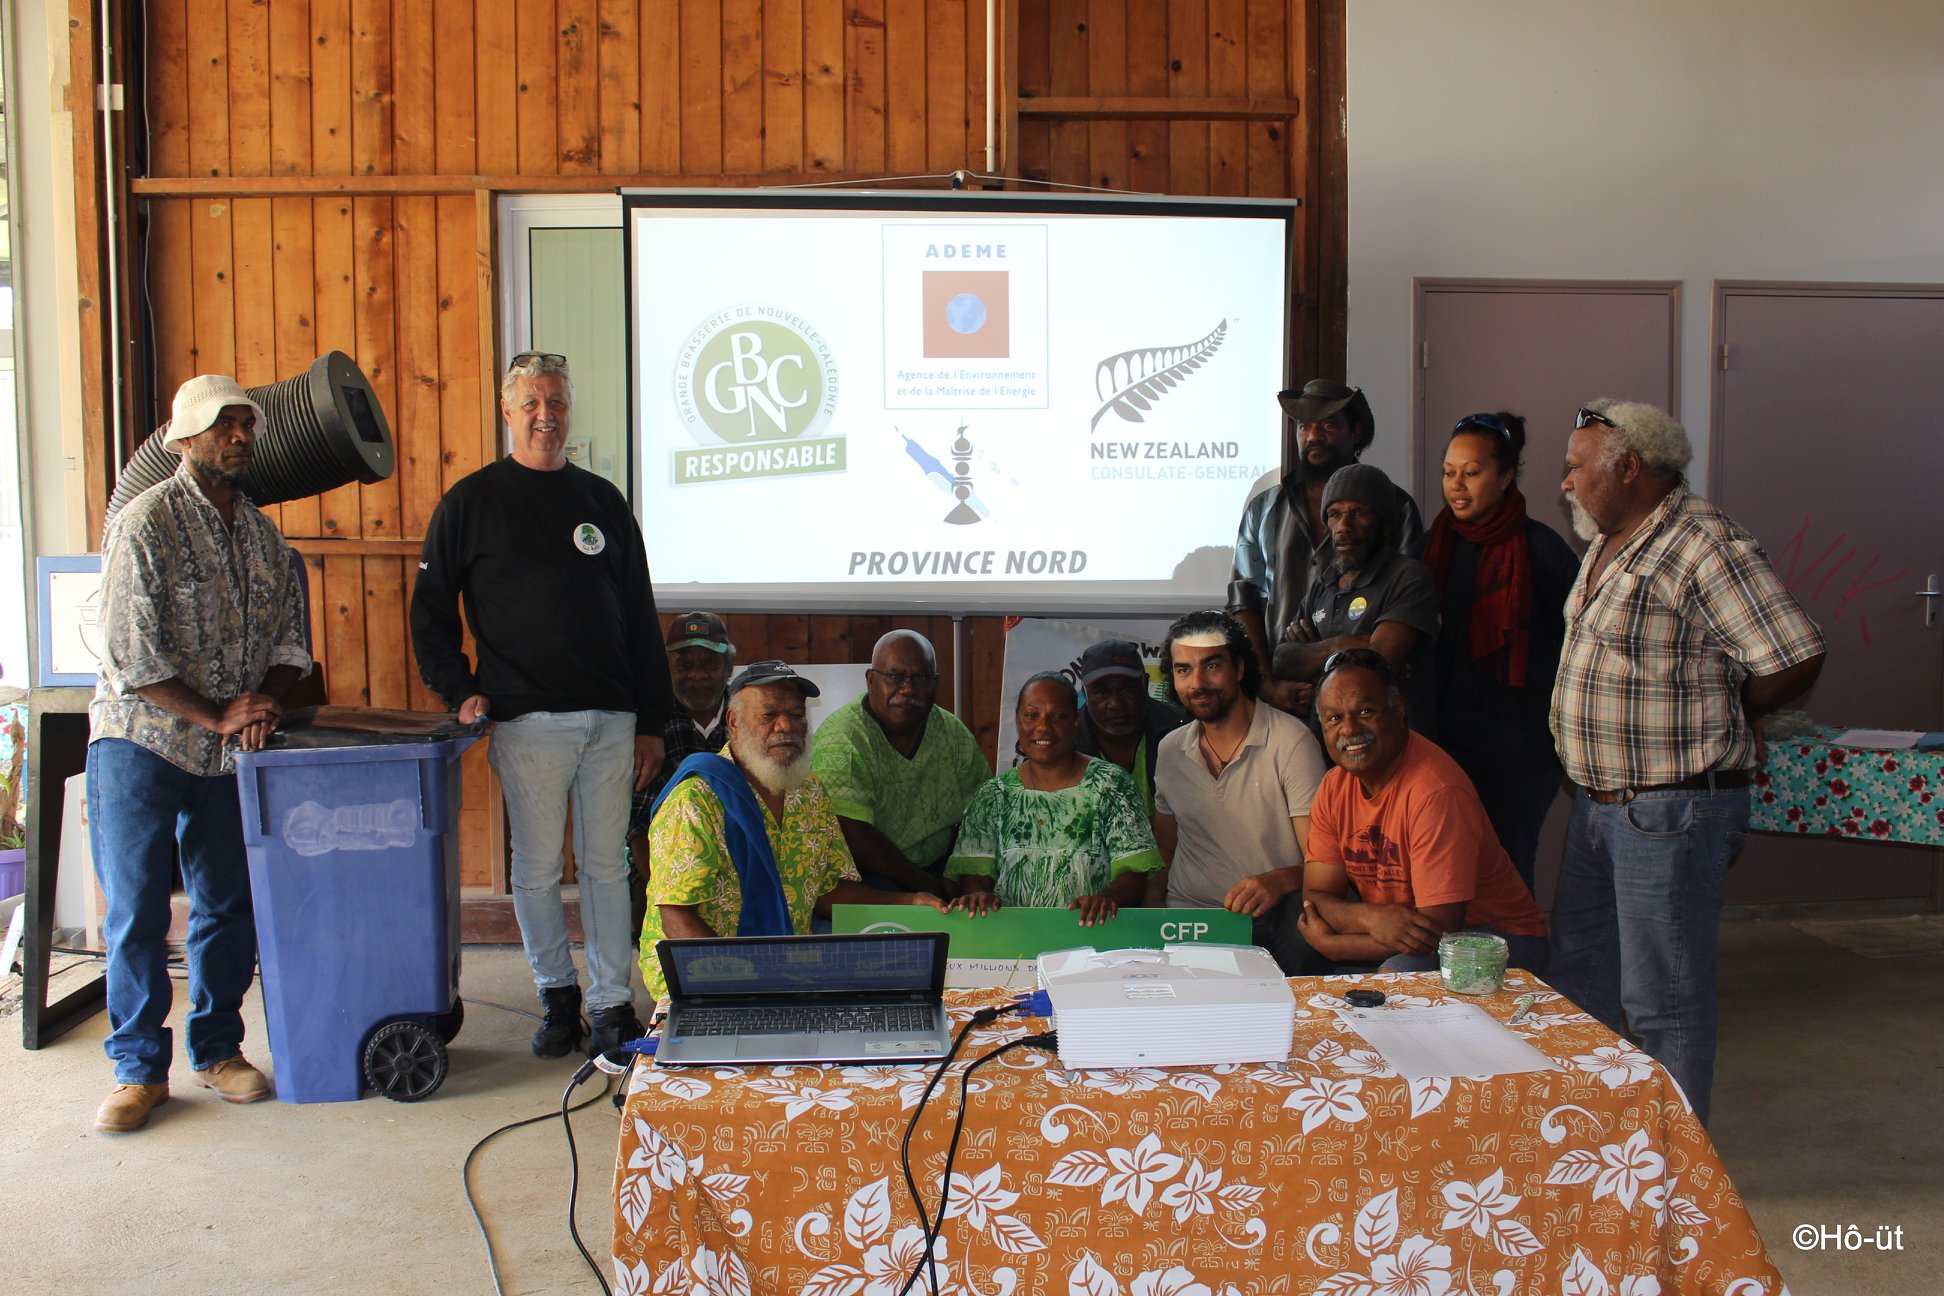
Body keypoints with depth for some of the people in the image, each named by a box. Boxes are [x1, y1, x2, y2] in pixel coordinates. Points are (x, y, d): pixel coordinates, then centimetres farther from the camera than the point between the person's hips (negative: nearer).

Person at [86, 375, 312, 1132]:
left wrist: (266, 699, -10)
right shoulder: (146, 523, -9)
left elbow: (289, 636, 10)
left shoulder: (261, 535, 10)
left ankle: (217, 1049, 22)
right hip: (141, 741, -5)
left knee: (229, 905, 8)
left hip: (228, 754, 5)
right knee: (136, 913, -1)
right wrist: (218, 716, -16)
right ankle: (139, 1068, 11)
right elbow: (131, 655, -15)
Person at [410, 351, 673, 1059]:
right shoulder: (472, 501, 4)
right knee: (537, 869, 4)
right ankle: (557, 996, 20)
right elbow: (430, 610, 7)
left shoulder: (603, 501, 12)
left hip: (610, 720, 2)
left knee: (606, 866, 6)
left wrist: (651, 721, 9)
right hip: (527, 721, -2)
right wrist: (460, 689, -7)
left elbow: (641, 617, 13)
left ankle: (613, 1003, 15)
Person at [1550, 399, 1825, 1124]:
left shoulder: (1704, 547, -20)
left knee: (1664, 1001, 2)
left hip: (1671, 812, -10)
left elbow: (1795, 658, -22)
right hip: (1598, 801, 10)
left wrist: (1722, 715, -7)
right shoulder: (1608, 543, 10)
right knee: (1578, 977, 21)